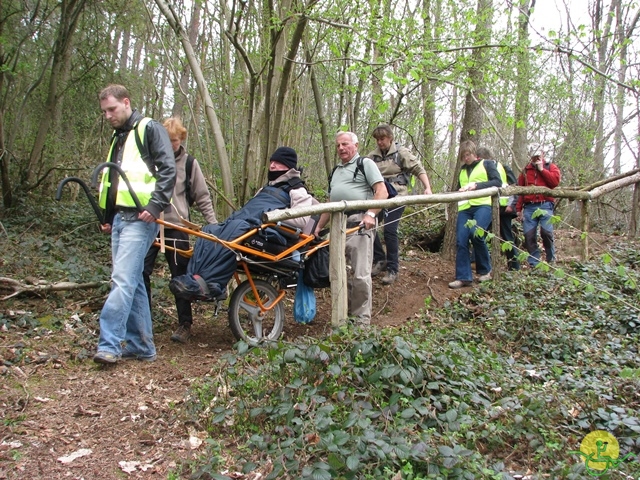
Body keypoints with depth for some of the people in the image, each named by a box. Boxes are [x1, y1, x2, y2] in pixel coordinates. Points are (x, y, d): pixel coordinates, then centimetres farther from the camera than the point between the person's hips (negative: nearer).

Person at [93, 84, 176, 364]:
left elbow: (168, 169, -12)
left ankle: (110, 344, -12)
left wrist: (156, 205, -21)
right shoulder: (118, 138, 24)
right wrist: (107, 217, 21)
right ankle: (141, 346, 15)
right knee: (132, 282, 9)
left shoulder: (149, 129, -2)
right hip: (119, 218, 9)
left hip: (139, 218, -9)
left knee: (123, 280, -14)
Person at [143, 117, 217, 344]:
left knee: (180, 275, 2)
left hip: (176, 226, -1)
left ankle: (185, 324, 13)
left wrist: (213, 223, 0)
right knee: (141, 271, -3)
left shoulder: (189, 163, 4)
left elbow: (202, 197, 7)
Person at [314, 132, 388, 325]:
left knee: (360, 274, -9)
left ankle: (362, 320, -2)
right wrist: (319, 226, 23)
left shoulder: (365, 163, 5)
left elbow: (382, 192, -7)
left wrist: (371, 214, -21)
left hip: (359, 222, -7)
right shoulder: (335, 171, 26)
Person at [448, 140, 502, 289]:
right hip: (465, 208, 5)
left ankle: (485, 270, -6)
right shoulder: (462, 170, 26)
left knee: (475, 233, -27)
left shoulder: (487, 164, 12)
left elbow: (497, 182, -1)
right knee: (461, 241, -10)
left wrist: (477, 185, -12)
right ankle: (463, 277, -5)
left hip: (482, 205, -5)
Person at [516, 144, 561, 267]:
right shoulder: (526, 170, 20)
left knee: (546, 232, -17)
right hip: (529, 207, 2)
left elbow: (555, 181, -6)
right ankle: (533, 263, 3)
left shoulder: (551, 167, 14)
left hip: (545, 206, -2)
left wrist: (541, 169, -2)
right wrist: (519, 209, 9)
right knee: (529, 235, -5)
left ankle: (551, 259, 3)